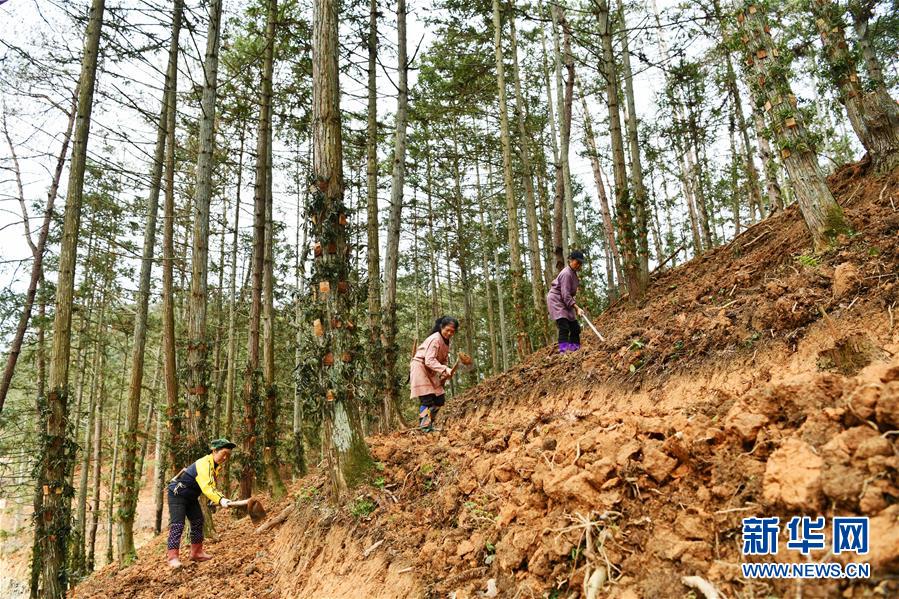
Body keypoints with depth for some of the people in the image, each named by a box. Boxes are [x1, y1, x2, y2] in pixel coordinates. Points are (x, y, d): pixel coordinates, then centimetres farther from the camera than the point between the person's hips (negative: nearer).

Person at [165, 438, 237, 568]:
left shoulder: (217, 466, 0)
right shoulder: (204, 464, -31)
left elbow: (211, 486, 9)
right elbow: (206, 487, -43)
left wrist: (219, 497, -7)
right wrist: (220, 500, -53)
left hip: (191, 496, 10)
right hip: (177, 493, -9)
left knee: (198, 521, 8)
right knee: (177, 524, -13)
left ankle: (196, 552, 15)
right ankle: (173, 557, -11)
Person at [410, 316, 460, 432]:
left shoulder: (446, 341, 9)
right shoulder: (435, 339, -20)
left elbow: (443, 360, 11)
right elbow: (429, 361, -28)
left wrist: (445, 375, -6)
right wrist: (445, 369, -37)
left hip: (430, 372, 9)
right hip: (420, 368, -9)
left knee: (440, 399, 4)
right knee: (427, 399, -15)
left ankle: (429, 424, 14)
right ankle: (425, 427, -11)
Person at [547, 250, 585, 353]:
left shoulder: (573, 273, 10)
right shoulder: (566, 274, -20)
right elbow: (565, 295, -26)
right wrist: (577, 308, -30)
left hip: (565, 302, 10)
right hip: (556, 300, -10)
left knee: (575, 327, 5)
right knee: (564, 327, -22)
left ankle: (575, 349, 10)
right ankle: (563, 350, -27)